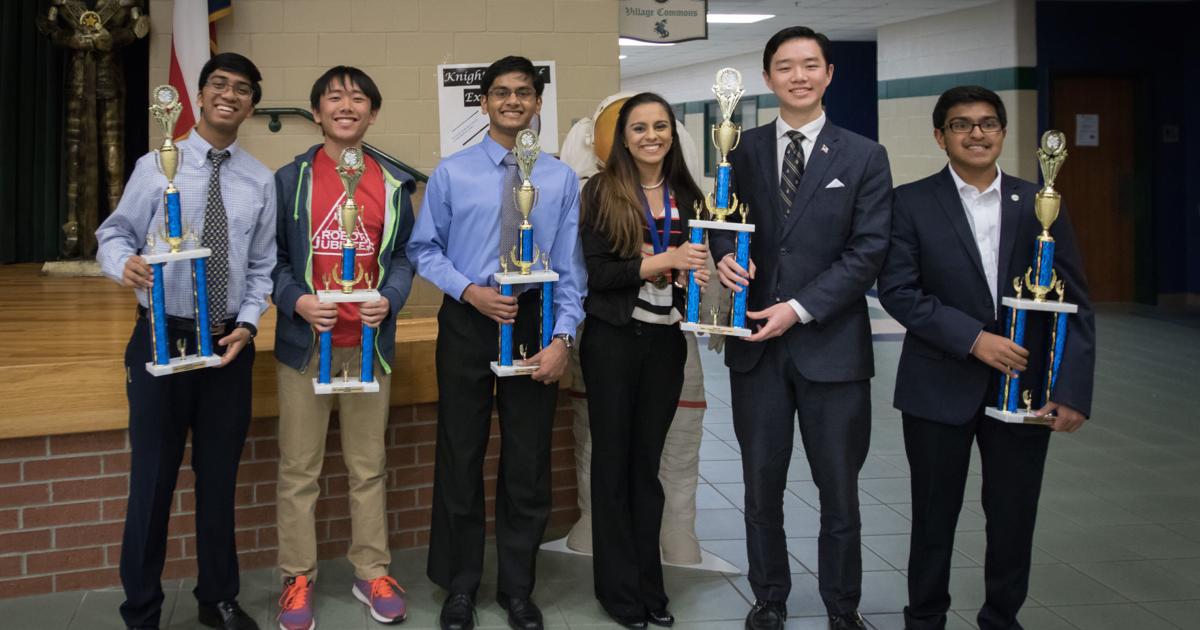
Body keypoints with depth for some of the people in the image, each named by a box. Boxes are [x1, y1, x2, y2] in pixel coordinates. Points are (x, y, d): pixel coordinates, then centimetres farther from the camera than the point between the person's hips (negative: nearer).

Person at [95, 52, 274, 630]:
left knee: (219, 478, 13)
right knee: (153, 479, 2)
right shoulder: (156, 167, -3)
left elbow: (262, 266, 6)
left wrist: (249, 323, -7)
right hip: (163, 338, -2)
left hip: (230, 343, 3)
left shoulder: (260, 182, 4)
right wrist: (124, 263, -23)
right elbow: (113, 233, 0)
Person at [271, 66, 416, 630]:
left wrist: (389, 300, -12)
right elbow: (272, 256, 1)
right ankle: (297, 578, 18)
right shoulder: (290, 179, 3)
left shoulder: (393, 183, 7)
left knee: (368, 466, 10)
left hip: (369, 342, 1)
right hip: (305, 342, -1)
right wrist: (297, 301, -15)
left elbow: (403, 254, 6)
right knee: (299, 469, 5)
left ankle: (371, 572, 23)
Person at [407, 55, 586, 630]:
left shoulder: (560, 179, 4)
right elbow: (424, 248, 3)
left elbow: (569, 267, 2)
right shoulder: (452, 173, 1)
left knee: (528, 463, 8)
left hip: (534, 323, 1)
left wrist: (563, 337, -8)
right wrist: (470, 290, -12)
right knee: (460, 457, 7)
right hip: (467, 322, -1)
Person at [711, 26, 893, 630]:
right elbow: (725, 222, 9)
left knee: (839, 489, 8)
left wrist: (799, 308, -14)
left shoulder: (863, 157, 0)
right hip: (756, 344, 2)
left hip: (831, 343, -2)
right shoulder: (743, 150, 7)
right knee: (761, 484, 12)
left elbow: (867, 251, -6)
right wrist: (724, 257, -15)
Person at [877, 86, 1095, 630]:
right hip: (939, 387, -2)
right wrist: (973, 338, -18)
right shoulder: (912, 203, -1)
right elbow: (897, 290, -10)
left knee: (1014, 517, 10)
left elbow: (1073, 304, 1)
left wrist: (1072, 390, -8)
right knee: (934, 515, 11)